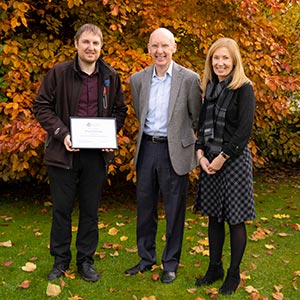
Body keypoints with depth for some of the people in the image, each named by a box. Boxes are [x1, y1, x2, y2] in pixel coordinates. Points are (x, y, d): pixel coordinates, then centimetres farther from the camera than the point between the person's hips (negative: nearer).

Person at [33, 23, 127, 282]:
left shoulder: (111, 77, 5)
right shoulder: (58, 73, -3)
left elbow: (120, 110, 14)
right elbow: (42, 106, -1)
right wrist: (61, 133, -14)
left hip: (96, 154, 2)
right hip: (64, 152, -2)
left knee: (90, 210, 10)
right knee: (61, 209, 8)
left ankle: (86, 260, 25)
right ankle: (60, 260, 24)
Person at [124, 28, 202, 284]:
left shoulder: (190, 79, -8)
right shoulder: (138, 79, 4)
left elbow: (197, 118, 2)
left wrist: (185, 139, 9)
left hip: (175, 152, -4)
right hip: (147, 148, 4)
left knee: (174, 210, 6)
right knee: (145, 207, 14)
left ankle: (171, 264, 22)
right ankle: (146, 258, 31)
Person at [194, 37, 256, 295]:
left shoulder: (244, 89, -8)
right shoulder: (210, 88, 10)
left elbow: (245, 129, -14)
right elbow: (203, 124, 12)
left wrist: (222, 157, -14)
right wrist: (201, 154, -2)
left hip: (234, 159, -6)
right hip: (210, 160, 6)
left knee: (235, 219, 3)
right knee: (213, 216, 12)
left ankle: (234, 274, 17)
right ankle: (215, 268, 26)